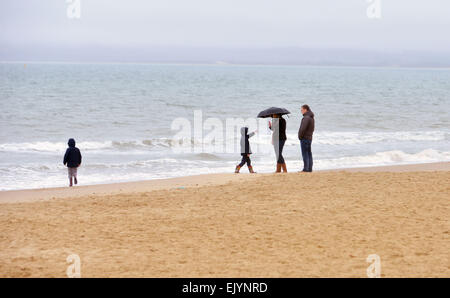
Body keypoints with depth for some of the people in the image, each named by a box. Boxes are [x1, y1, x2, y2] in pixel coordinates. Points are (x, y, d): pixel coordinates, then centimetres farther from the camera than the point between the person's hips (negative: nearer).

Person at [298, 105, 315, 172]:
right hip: (309, 138, 9)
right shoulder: (312, 118, 13)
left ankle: (305, 169, -9)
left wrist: (300, 136, -12)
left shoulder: (306, 118, -17)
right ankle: (310, 168, 10)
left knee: (305, 154, -8)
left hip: (304, 138, -9)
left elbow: (303, 128, -24)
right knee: (309, 154, 9)